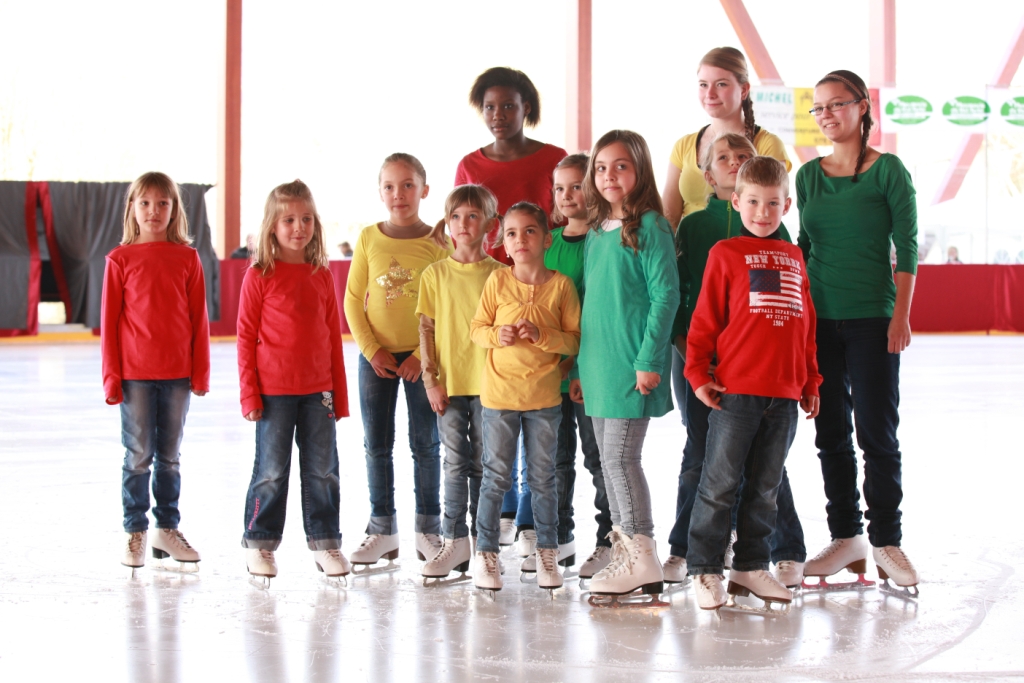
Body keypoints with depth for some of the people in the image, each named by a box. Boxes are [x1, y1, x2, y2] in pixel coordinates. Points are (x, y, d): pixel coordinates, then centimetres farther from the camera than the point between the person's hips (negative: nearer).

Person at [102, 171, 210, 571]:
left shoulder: (187, 258, 3)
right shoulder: (121, 259, -1)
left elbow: (199, 318, 5)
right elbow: (109, 320, 0)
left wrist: (200, 372, 2)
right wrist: (111, 376, -4)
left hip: (177, 373, 2)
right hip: (134, 373, -2)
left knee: (170, 457, 11)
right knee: (138, 456, 3)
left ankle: (167, 529, 21)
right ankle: (134, 533, 12)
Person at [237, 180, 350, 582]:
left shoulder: (322, 276, 7)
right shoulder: (260, 276, -4)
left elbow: (333, 337, 10)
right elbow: (246, 337, -3)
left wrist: (339, 394, 9)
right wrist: (249, 394, -8)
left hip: (318, 390, 3)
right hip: (274, 391, -3)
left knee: (322, 470, 7)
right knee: (272, 472, 3)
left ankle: (325, 542, 18)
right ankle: (259, 544, 16)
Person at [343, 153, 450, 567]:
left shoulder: (436, 242, -5)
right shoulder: (369, 238, 2)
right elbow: (353, 299, 2)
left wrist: (422, 355, -13)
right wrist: (372, 350, -7)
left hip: (422, 357, -2)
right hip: (376, 357, 2)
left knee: (425, 444, 4)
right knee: (377, 446, 6)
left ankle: (428, 530, 14)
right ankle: (382, 530, 14)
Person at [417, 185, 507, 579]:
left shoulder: (499, 274, 1)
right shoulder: (435, 274, 4)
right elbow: (427, 331, 3)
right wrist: (432, 380, -4)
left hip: (487, 382, -1)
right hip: (449, 384, 1)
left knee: (484, 464, 6)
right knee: (456, 463, 3)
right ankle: (455, 542, 7)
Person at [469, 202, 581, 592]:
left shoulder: (561, 285, -4)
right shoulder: (497, 281, -1)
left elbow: (575, 340, -4)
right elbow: (476, 328, 4)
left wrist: (542, 336, -19)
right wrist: (496, 335, -16)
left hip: (544, 396, 0)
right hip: (499, 394, 0)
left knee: (543, 478, 9)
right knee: (496, 477, 5)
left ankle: (547, 551, 20)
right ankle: (486, 552, 14)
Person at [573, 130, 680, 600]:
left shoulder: (650, 227, -8)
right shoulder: (596, 232, 15)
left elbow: (666, 295, -12)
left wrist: (649, 360, -17)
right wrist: (580, 366, 17)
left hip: (632, 365, -8)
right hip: (598, 363, 8)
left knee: (620, 457, -9)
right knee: (610, 460, 10)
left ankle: (642, 560, -2)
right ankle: (624, 551, 17)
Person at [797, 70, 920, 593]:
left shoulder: (887, 170, -4)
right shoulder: (809, 175, 9)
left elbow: (906, 246, -5)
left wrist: (901, 316, -11)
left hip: (872, 318, -4)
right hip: (819, 316, 4)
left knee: (876, 430, -3)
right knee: (831, 431, 8)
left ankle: (886, 540, 6)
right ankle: (846, 538, 16)